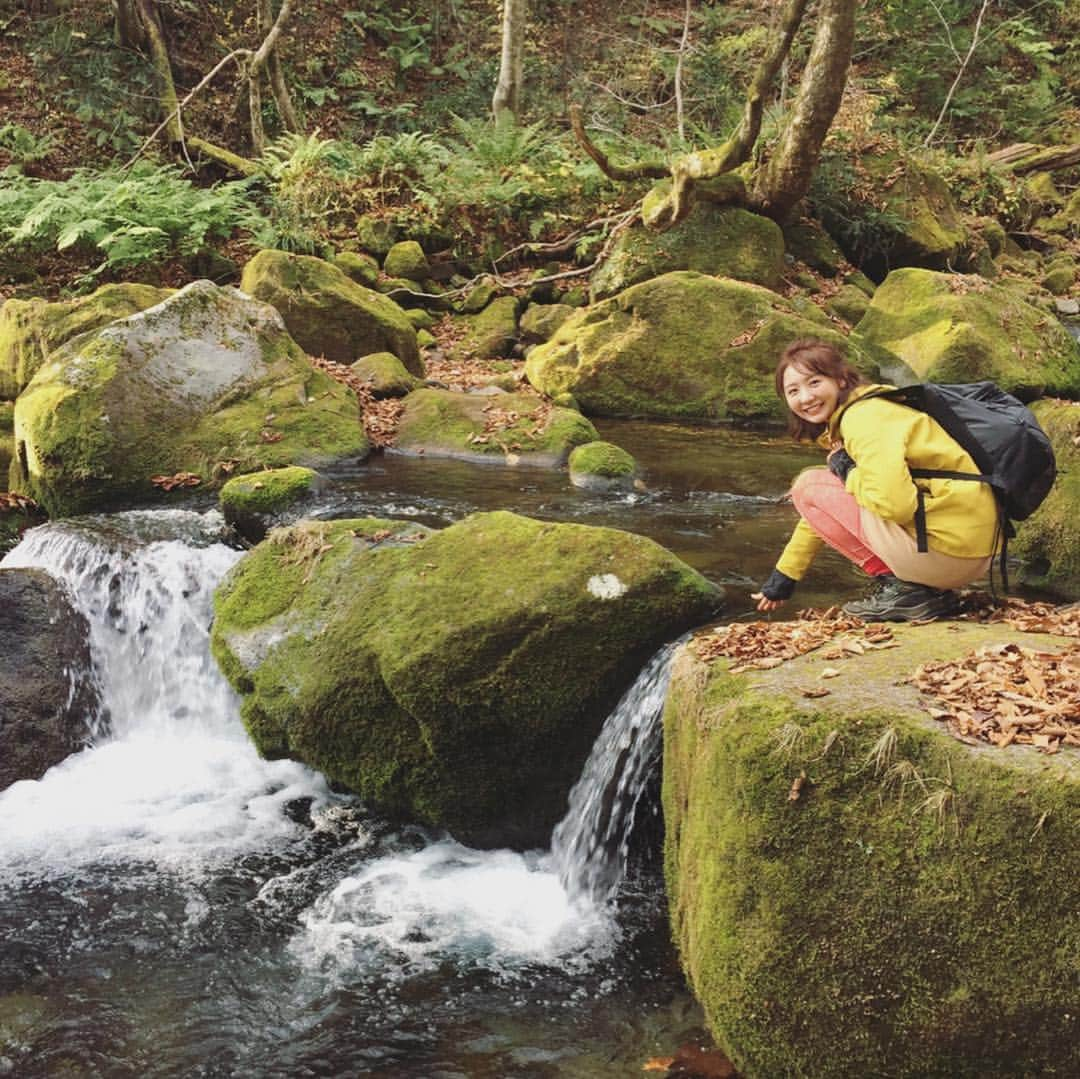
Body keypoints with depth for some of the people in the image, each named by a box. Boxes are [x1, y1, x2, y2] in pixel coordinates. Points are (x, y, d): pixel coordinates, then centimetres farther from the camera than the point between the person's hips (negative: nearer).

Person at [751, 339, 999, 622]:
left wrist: (845, 470, -7)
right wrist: (783, 577, 33)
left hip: (947, 549, -10)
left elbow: (894, 502, -26)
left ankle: (901, 588, -5)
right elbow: (824, 513, 30)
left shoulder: (864, 416, -12)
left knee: (810, 486, -3)